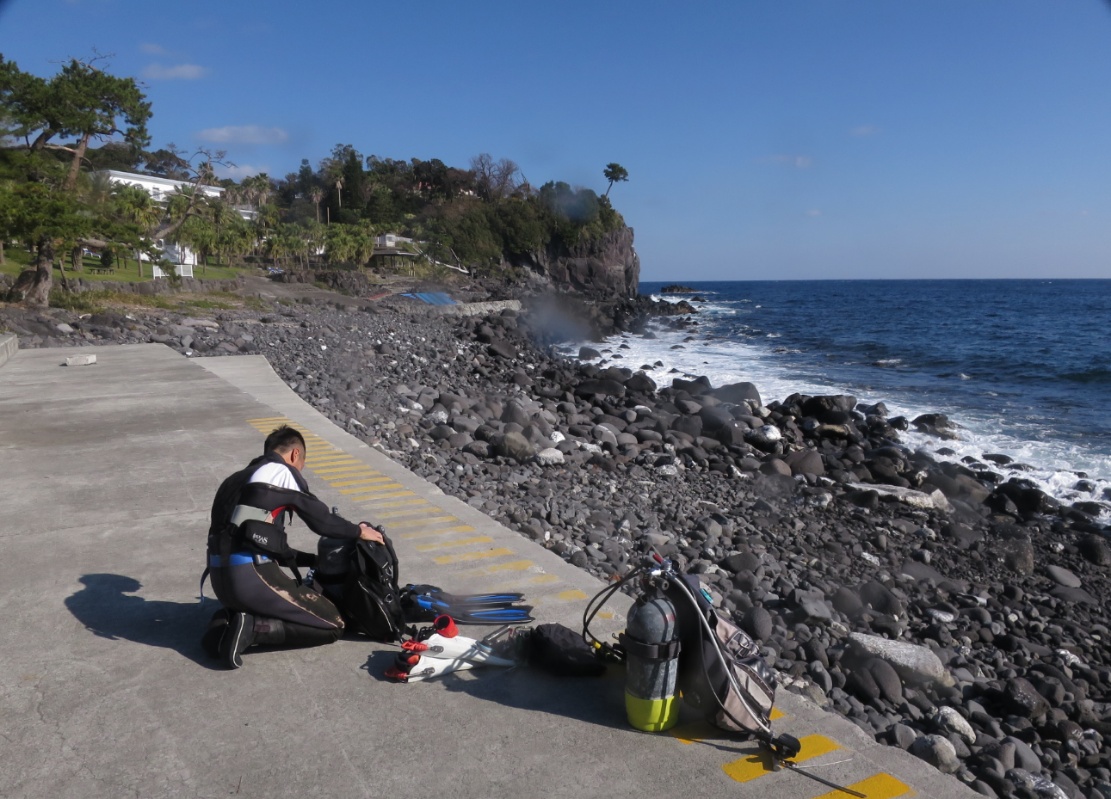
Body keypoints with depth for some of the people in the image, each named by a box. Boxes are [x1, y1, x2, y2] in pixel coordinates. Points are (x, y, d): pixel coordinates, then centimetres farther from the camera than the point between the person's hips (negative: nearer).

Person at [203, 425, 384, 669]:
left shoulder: (239, 479, 25)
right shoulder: (280, 471, -1)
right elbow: (320, 518, 0)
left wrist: (316, 559, 25)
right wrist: (358, 532, 16)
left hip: (221, 576, 9)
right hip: (250, 575, -9)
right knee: (332, 625, 0)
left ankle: (226, 621, 10)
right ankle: (252, 628, -12)